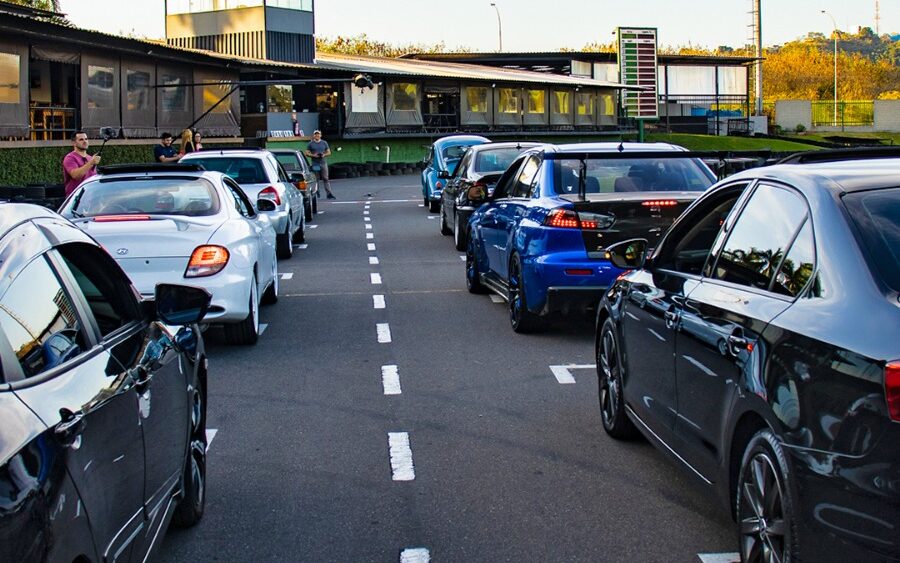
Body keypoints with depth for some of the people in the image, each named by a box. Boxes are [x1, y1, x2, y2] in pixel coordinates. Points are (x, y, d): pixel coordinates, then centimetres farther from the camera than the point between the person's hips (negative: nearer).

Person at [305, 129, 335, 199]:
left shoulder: (324, 143, 12)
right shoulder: (310, 144, 7)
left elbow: (329, 152, 13)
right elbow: (307, 153, 5)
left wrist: (324, 155, -7)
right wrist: (313, 155, -11)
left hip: (323, 163, 1)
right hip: (315, 164, -1)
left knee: (326, 179, -4)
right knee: (316, 180, 0)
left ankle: (329, 194, -8)